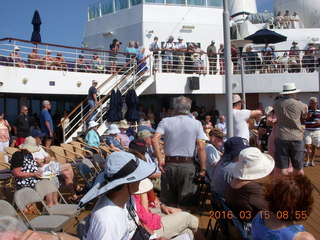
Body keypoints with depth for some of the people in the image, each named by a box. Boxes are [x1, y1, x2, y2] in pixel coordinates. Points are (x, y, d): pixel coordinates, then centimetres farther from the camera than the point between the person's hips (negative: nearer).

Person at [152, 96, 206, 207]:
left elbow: (154, 140, -11)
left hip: (169, 165, 1)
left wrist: (160, 159, -6)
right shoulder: (196, 123, 1)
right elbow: (201, 147, -7)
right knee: (186, 203, 7)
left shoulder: (165, 121, 3)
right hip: (188, 165, -1)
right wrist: (203, 169, -2)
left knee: (168, 202, 14)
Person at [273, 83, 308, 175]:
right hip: (296, 138, -1)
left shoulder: (276, 103, -2)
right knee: (298, 168, 13)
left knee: (282, 168, 4)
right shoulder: (299, 105, -7)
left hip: (281, 138, 1)